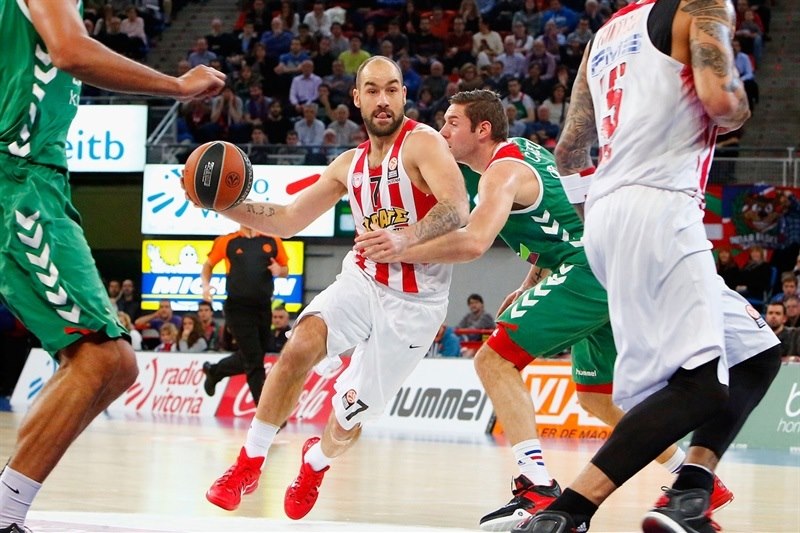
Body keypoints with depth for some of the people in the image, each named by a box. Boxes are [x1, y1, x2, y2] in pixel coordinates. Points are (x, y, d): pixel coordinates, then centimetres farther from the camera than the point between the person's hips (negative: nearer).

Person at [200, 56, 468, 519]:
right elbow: (288, 220, 12)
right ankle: (250, 463, -14)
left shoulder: (422, 143, -13)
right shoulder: (350, 165, 7)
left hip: (414, 302, -4)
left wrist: (405, 239, -47)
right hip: (363, 280, 4)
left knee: (350, 415, 1)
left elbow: (457, 207, -29)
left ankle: (317, 462, 38)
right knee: (300, 346, -26)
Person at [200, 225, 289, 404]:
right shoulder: (226, 242, 0)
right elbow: (208, 265, 13)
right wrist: (206, 285, -5)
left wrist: (279, 271, -9)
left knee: (248, 359, 15)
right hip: (238, 308, -4)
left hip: (263, 308, 4)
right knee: (254, 362, -8)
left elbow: (285, 269, 14)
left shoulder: (272, 241, 5)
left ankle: (214, 371, 43)